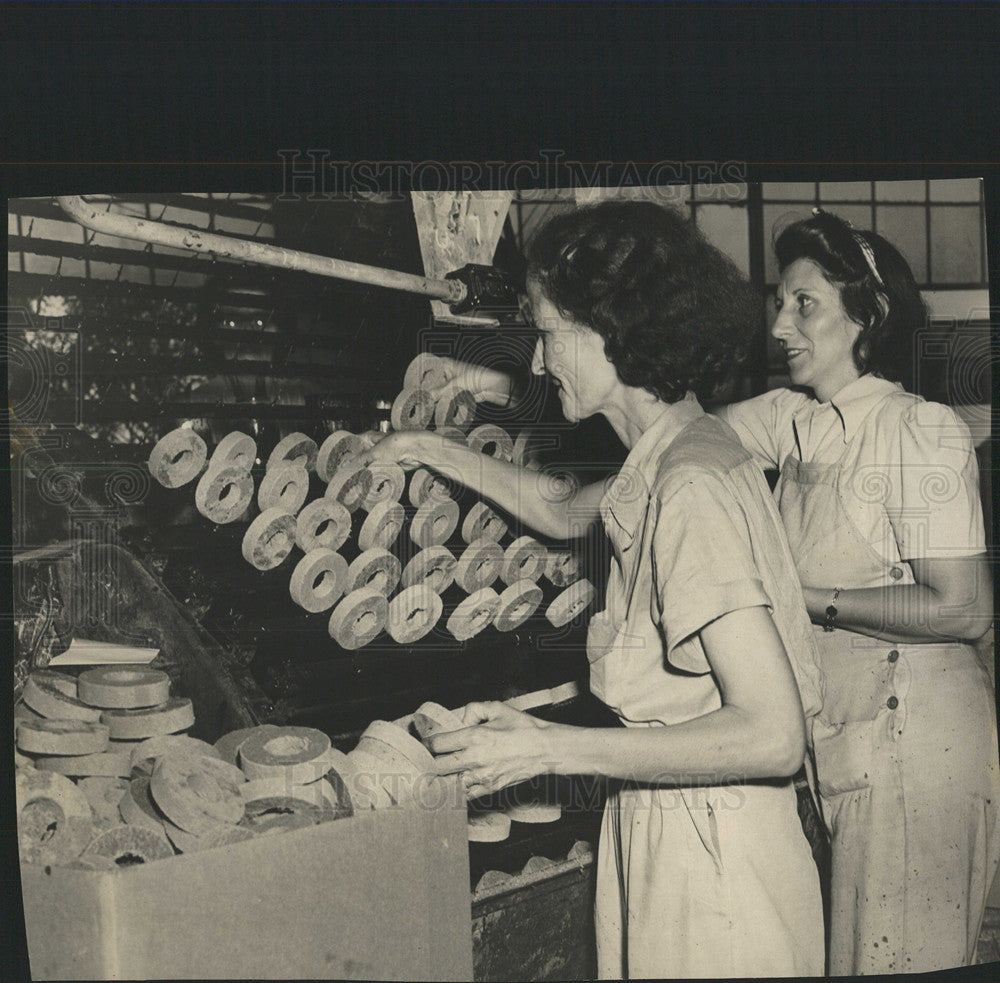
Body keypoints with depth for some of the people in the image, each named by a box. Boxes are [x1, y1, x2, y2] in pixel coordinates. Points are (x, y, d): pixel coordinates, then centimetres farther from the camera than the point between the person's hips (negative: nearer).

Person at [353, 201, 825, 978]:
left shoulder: (695, 485, -23)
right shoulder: (668, 459, 5)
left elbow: (771, 736, -27)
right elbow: (564, 513, 28)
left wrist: (549, 749, -22)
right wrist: (435, 452, 28)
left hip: (712, 863, -9)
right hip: (665, 830, 9)